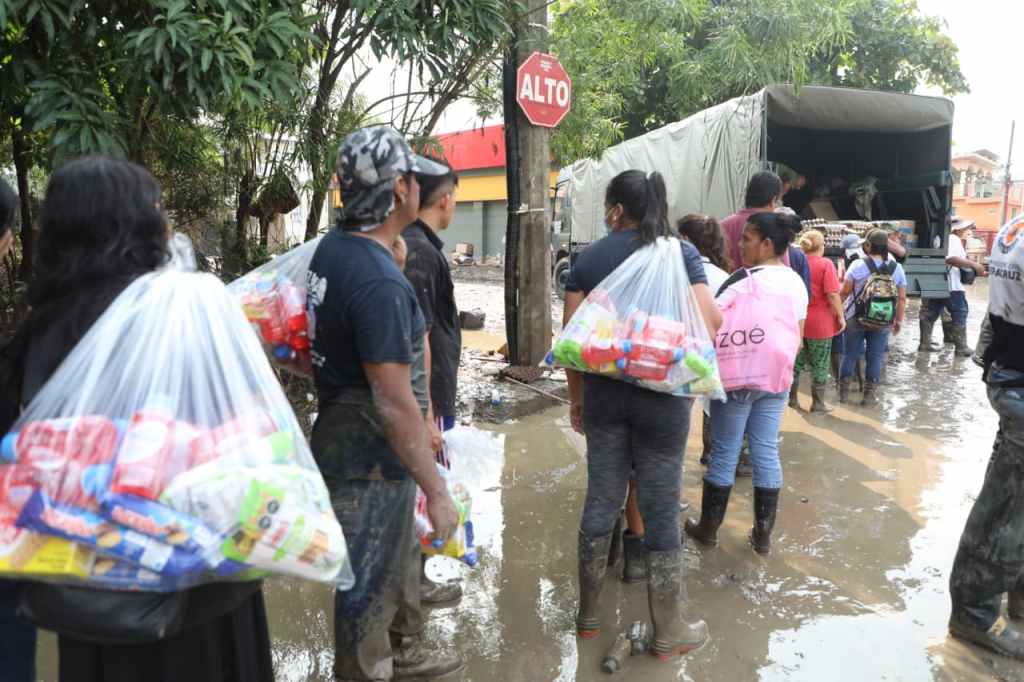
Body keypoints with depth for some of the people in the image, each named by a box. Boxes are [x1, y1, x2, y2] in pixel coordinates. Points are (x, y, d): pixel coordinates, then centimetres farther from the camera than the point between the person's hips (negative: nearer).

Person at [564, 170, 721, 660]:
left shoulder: (589, 258, 1)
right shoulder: (681, 253, -3)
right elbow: (710, 322, -10)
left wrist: (576, 396, 11)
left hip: (604, 391, 2)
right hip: (662, 394, -2)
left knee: (601, 500, 14)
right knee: (660, 508, 7)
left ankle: (589, 614, 28)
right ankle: (669, 631, 21)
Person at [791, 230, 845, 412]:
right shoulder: (825, 264, -13)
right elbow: (832, 294, -18)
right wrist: (840, 315, -8)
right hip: (820, 322, -4)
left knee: (797, 361, 16)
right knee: (820, 364, 7)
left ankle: (792, 397, 22)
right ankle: (818, 403, 14)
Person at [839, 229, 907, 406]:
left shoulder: (858, 265, -12)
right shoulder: (897, 268, -4)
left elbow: (844, 293, -7)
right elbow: (902, 298, -1)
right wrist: (899, 320, 10)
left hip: (856, 318, -1)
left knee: (851, 354, 12)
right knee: (875, 356, 8)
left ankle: (844, 391, 20)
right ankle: (870, 394, 13)